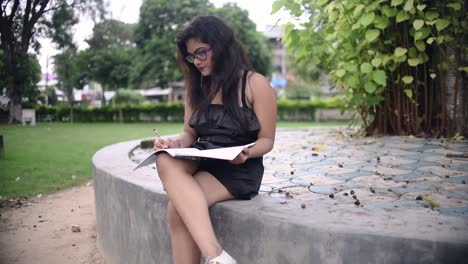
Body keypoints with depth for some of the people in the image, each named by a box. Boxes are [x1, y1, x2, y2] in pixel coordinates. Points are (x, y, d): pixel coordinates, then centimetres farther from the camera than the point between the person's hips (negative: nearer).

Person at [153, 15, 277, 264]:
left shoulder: (255, 84, -4)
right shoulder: (197, 87, 13)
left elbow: (266, 140, -1)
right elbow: (190, 134, 15)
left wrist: (245, 152, -24)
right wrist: (175, 143, -8)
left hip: (237, 169, -5)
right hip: (200, 161, 6)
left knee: (177, 207, -30)